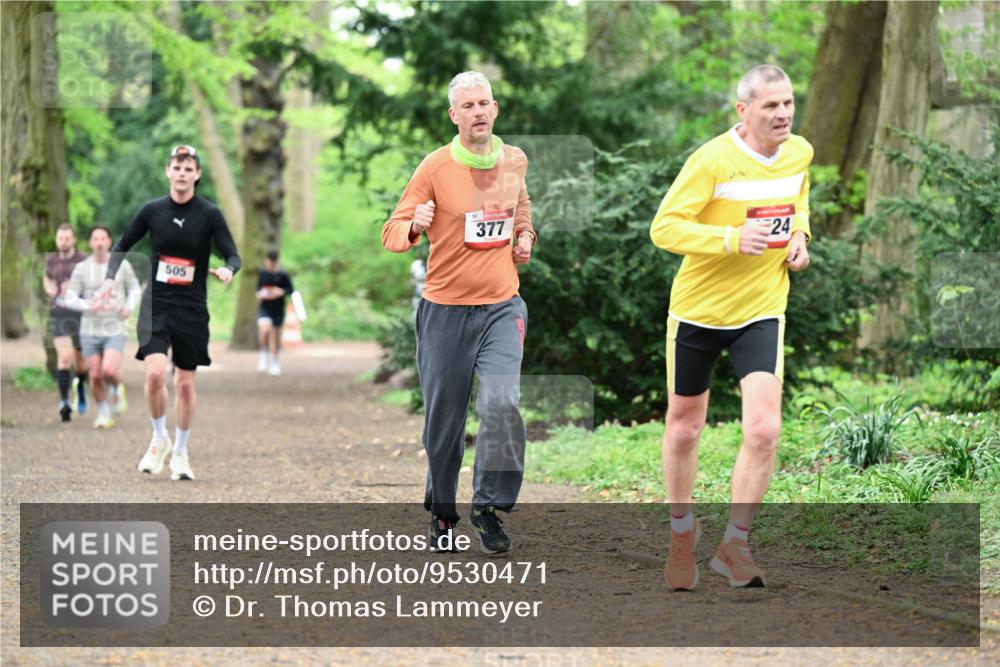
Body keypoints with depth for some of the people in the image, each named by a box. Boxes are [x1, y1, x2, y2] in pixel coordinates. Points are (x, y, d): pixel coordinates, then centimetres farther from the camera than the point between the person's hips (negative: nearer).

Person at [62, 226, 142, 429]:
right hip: (90, 330, 1)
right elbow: (70, 298, -4)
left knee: (110, 371, -19)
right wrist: (89, 306, -23)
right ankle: (104, 414, 21)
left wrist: (129, 307, -7)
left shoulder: (122, 265, 0)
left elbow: (135, 289, 13)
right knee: (95, 376, 1)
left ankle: (117, 389, 15)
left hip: (115, 330, -1)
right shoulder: (82, 268, -1)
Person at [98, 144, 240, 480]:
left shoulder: (209, 214, -3)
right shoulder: (152, 210, 1)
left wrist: (228, 270, -28)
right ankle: (159, 439, 4)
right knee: (155, 373, -18)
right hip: (156, 305, 0)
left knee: (185, 384, 6)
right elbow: (123, 245, 13)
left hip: (192, 310, 0)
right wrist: (110, 278, -2)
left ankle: (180, 452, 22)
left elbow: (232, 255, -5)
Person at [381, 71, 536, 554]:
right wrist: (414, 226, -29)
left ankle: (490, 506, -3)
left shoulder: (515, 160, 4)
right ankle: (441, 512, 26)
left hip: (502, 306, 2)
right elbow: (392, 232, -8)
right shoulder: (435, 167, -8)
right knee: (443, 419, 5)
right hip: (446, 309, -2)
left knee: (501, 404, -18)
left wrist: (525, 236, 7)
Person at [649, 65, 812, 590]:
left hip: (762, 311, 3)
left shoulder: (800, 153, -1)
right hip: (698, 310, -2)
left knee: (763, 429, -15)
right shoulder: (713, 160, -18)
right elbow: (663, 228, -19)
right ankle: (682, 531, 37)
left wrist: (799, 235, 3)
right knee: (684, 428, 12)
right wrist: (732, 239, -31)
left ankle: (734, 544, 1)